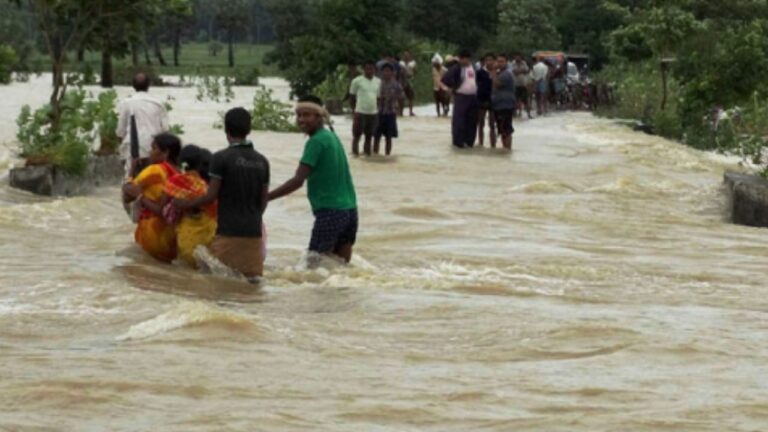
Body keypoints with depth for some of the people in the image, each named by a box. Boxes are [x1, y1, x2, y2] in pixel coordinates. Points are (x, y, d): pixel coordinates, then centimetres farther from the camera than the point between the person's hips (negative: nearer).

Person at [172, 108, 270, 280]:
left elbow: (211, 196, -8)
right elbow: (263, 200, 12)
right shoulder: (262, 161, 7)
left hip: (228, 231, -4)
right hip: (254, 231, 5)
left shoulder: (222, 158, -9)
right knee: (253, 277, 8)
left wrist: (185, 204, 7)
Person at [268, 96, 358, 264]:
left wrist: (265, 198, -16)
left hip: (330, 211, -9)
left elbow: (298, 181, -18)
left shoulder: (316, 142, -12)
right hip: (349, 210, 9)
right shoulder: (332, 137, 14)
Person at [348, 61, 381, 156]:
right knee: (357, 135, -2)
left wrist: (378, 109, 13)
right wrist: (354, 111, 0)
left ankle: (368, 154, 16)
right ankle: (355, 155, 1)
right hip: (360, 112, -4)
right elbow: (353, 97, 1)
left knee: (369, 136, 10)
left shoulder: (378, 81, 9)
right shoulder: (357, 81, -4)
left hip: (374, 113, 4)